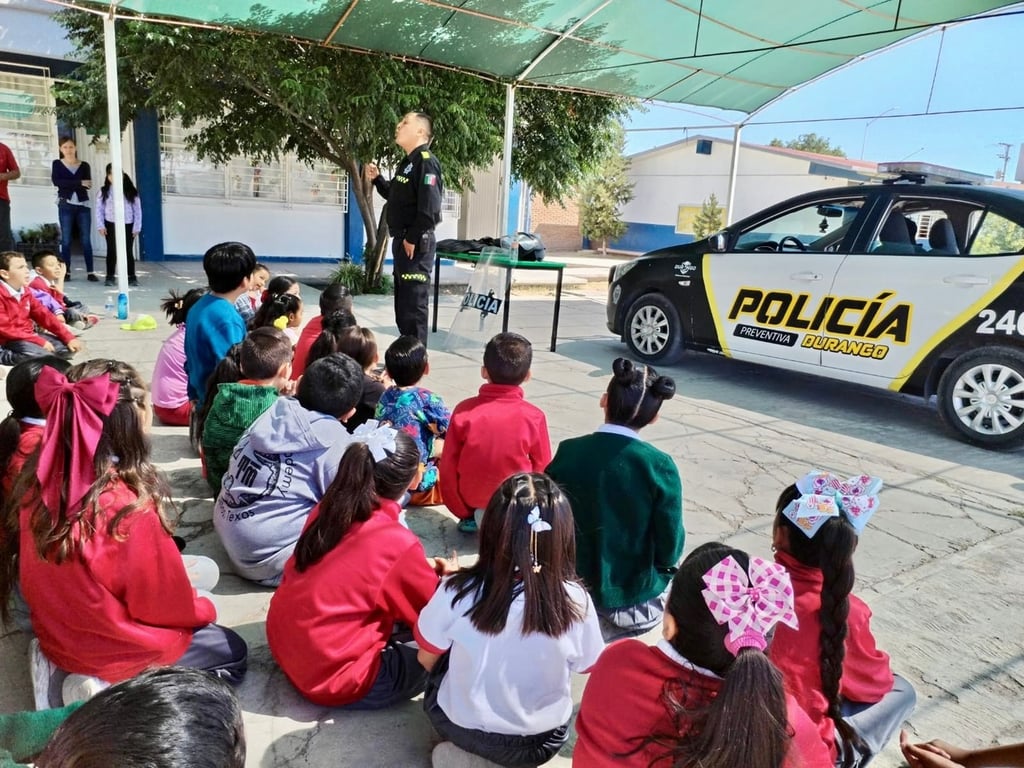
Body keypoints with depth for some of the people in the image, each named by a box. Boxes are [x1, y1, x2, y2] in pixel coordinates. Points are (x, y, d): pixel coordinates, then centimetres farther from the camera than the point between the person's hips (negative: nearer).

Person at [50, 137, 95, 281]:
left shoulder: (84, 165, 9)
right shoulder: (57, 164, 6)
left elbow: (88, 185, -3)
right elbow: (56, 181, -11)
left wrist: (68, 184, -13)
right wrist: (79, 183, -16)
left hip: (83, 205, 1)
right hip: (65, 205, -1)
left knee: (86, 239, -1)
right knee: (66, 239, 0)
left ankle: (90, 272, 0)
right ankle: (66, 272, 3)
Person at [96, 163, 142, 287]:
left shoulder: (130, 191, 1)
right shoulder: (104, 191, 2)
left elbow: (137, 209, 1)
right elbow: (99, 209, 3)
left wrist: (136, 227, -4)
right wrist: (101, 226, -5)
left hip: (127, 225, 0)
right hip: (111, 225, 1)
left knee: (128, 251, 2)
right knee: (111, 251, 5)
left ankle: (132, 277, 9)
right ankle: (110, 276, 12)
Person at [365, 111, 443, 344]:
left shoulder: (425, 161, -14)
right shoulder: (408, 162, 17)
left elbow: (429, 207, -24)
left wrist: (413, 239, -19)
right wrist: (377, 178, 12)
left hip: (416, 245, -10)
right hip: (402, 241, 10)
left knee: (413, 305, -7)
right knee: (402, 305, 16)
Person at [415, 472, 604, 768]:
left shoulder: (458, 592, -25)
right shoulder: (576, 602, -24)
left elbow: (427, 659, -7)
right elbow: (587, 666, -4)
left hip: (459, 726, -1)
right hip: (541, 743, 2)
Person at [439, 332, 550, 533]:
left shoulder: (464, 410, -13)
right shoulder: (534, 416, -15)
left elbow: (448, 467, -8)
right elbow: (542, 469, -3)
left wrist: (461, 512, 7)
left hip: (470, 499, 1)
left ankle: (470, 517, 14)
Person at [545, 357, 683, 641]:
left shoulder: (568, 452, -15)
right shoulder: (659, 466, -22)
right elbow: (669, 551, -14)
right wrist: (664, 565, 11)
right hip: (634, 601, -4)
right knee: (677, 571, 29)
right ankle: (618, 623, 10)